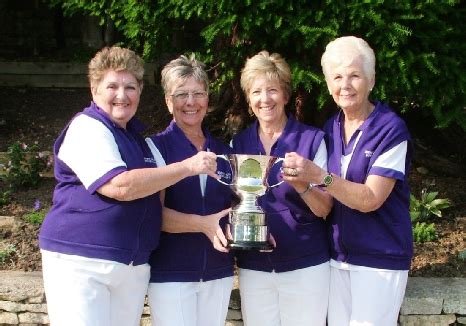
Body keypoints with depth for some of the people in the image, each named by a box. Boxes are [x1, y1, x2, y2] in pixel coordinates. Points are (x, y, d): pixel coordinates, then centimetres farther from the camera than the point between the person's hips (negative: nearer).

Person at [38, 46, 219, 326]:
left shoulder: (137, 138, 17)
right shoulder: (86, 128, -8)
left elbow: (155, 197, 28)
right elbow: (120, 186, -23)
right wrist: (188, 166, -20)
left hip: (134, 266, 8)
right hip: (82, 261, -7)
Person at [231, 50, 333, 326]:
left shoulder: (312, 139, -5)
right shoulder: (239, 143, 5)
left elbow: (325, 209, -8)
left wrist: (302, 185, -28)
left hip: (305, 266, -3)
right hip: (253, 267, 3)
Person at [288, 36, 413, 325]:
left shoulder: (390, 129, -12)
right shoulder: (330, 129, 5)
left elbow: (370, 200, -20)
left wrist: (319, 176, -31)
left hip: (379, 258, -5)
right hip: (338, 255, 6)